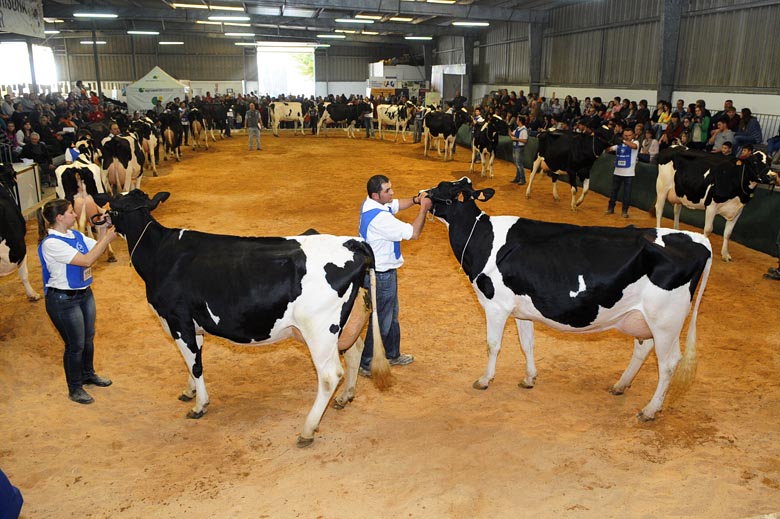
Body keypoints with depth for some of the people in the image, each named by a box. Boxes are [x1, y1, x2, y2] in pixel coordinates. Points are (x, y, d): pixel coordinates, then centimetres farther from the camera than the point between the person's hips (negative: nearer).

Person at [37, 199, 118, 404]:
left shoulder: (75, 235, 2)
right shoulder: (51, 243, -24)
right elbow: (87, 260, -29)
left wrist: (107, 231, -11)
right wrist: (107, 238, -25)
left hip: (84, 293, 8)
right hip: (63, 300, -8)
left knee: (88, 338, 22)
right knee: (75, 345, 5)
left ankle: (88, 375, 44)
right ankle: (75, 389, 24)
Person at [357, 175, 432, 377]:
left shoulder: (370, 203, -1)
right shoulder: (379, 218, -31)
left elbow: (396, 205, 17)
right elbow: (413, 233, -28)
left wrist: (416, 199, 0)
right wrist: (423, 209, -17)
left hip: (385, 271, 10)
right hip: (382, 275, -10)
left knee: (392, 315, 24)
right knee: (381, 320, 4)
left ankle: (392, 355, 41)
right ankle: (367, 365, 17)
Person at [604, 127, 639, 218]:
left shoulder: (635, 143, -4)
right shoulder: (618, 143, 8)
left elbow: (633, 146, -27)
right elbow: (609, 149, 3)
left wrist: (622, 141, -38)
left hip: (629, 173, -4)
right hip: (617, 172, 4)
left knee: (627, 193, 1)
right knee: (614, 191, 10)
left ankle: (625, 211, 10)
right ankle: (611, 208, 22)